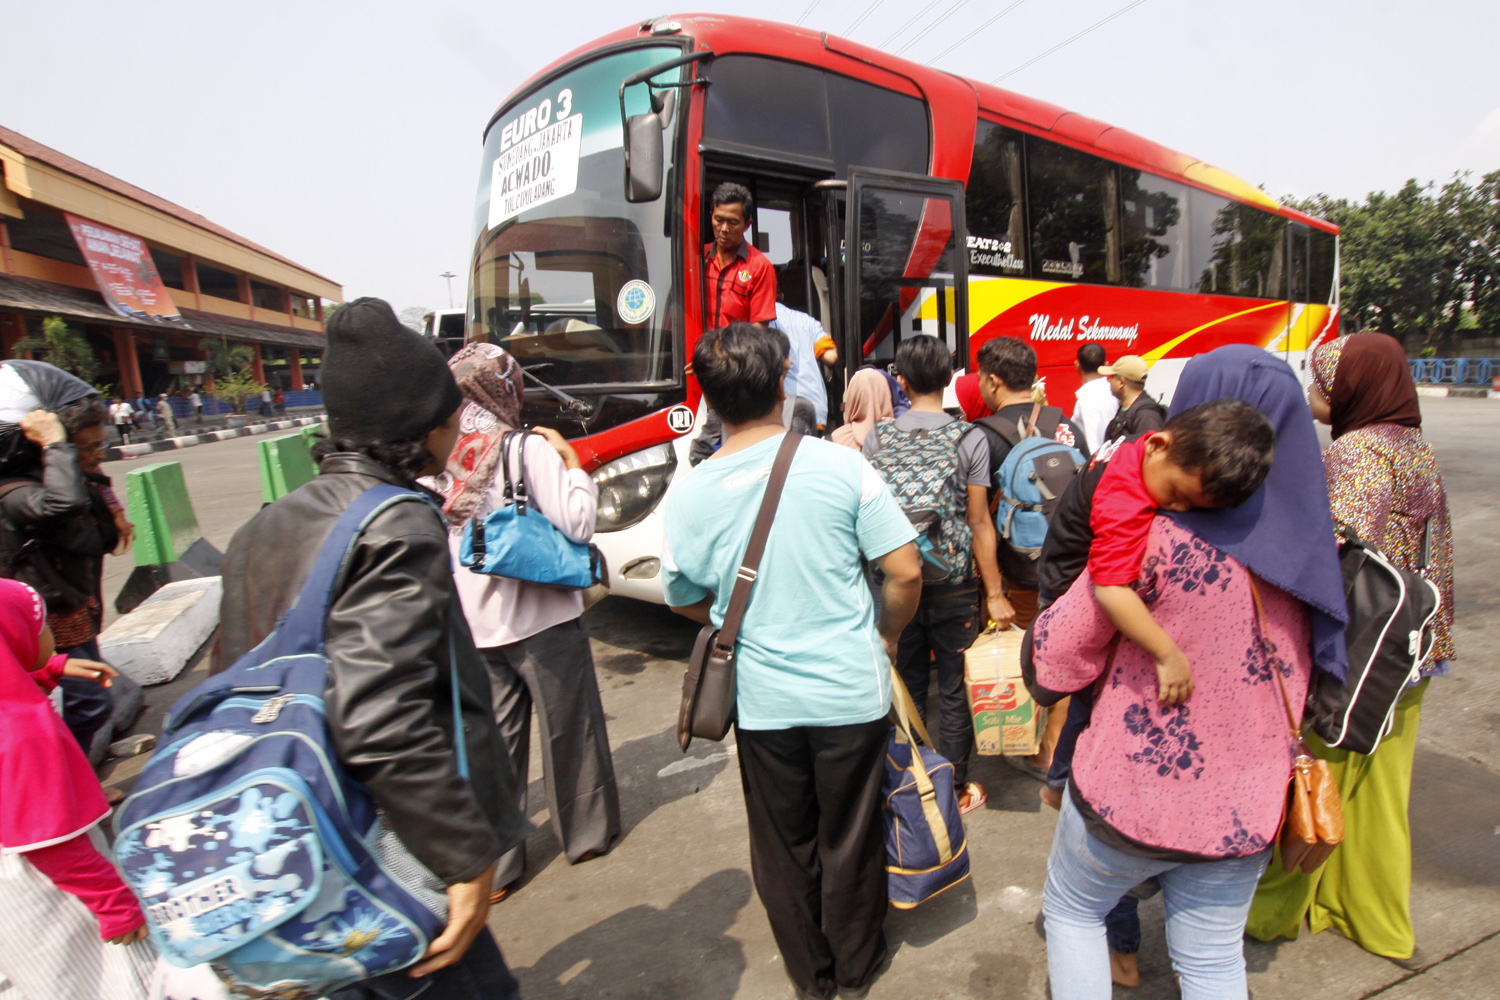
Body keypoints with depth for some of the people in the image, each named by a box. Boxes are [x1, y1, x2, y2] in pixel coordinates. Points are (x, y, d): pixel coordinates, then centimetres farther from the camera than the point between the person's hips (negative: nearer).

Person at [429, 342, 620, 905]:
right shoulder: (528, 449, -15)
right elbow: (578, 524, -19)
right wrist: (573, 463, -7)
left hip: (473, 626, 4)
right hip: (542, 620, -4)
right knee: (569, 727, 15)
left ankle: (493, 867, 26)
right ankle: (587, 834, 33)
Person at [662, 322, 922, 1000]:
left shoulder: (687, 497, -10)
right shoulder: (839, 465, -15)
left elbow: (687, 601, 4)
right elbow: (906, 571, -11)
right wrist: (887, 635, 8)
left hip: (762, 700, 1)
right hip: (851, 689, 0)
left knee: (783, 846, 22)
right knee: (849, 840, 21)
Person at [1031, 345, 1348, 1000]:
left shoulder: (1157, 533, -25)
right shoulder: (1306, 538, -6)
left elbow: (1063, 645, -16)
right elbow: (1310, 667, 10)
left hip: (1134, 791, -5)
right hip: (1246, 802, 6)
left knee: (1070, 909, 22)